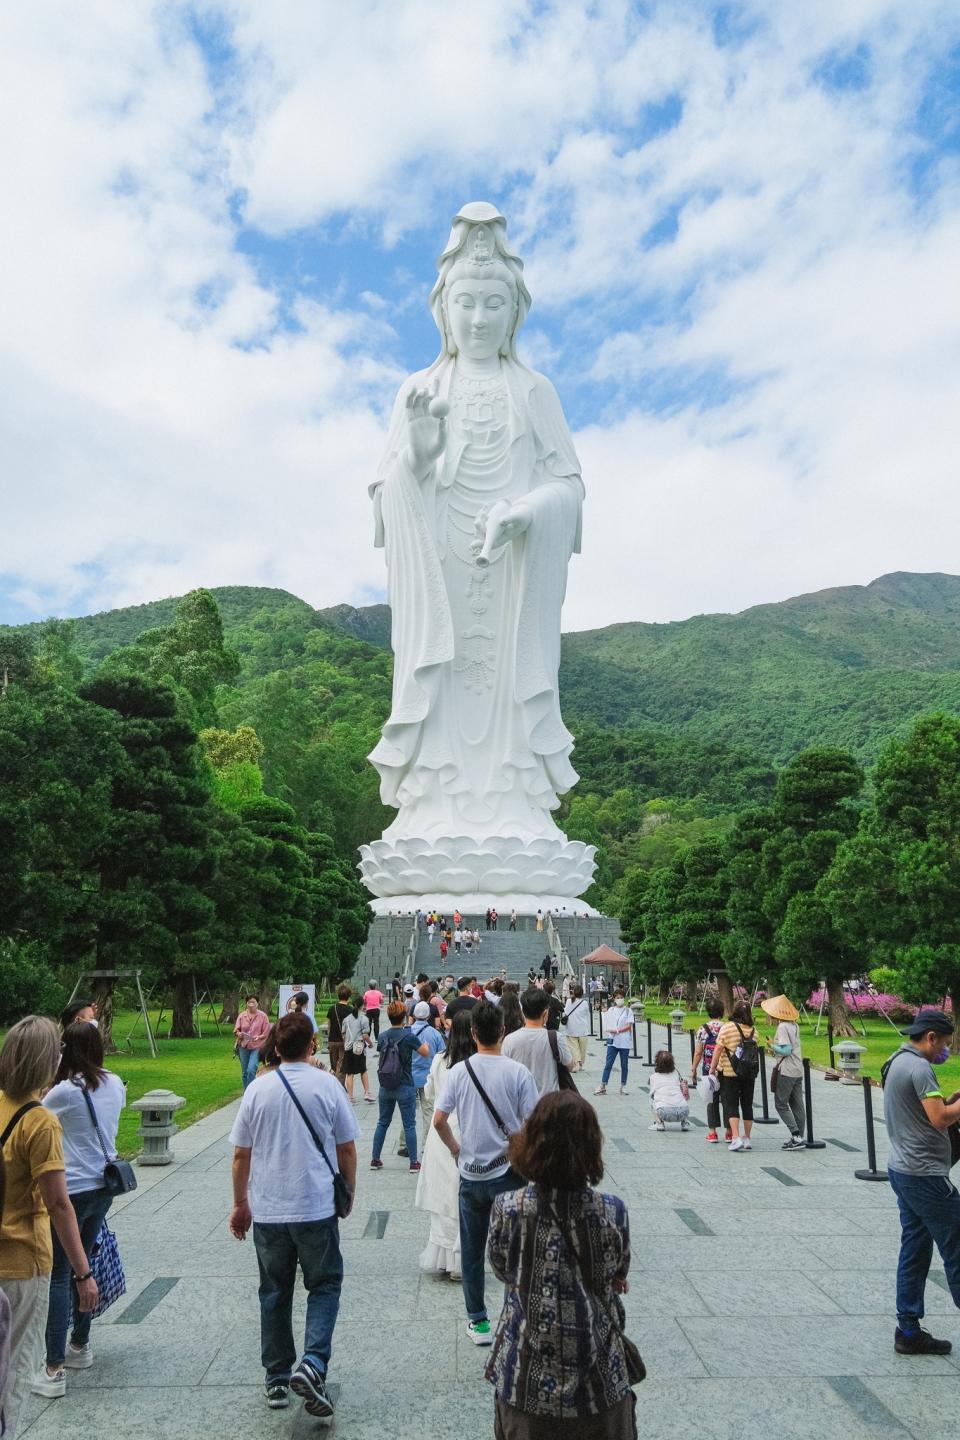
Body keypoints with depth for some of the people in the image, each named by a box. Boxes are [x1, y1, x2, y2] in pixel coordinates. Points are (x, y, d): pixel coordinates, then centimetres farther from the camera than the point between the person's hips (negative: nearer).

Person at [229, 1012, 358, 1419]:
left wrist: (240, 1204, 15)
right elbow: (346, 1149, -2)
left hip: (267, 1209, 2)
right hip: (317, 1207, -2)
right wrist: (349, 1193, 13)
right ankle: (312, 1364, -4)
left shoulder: (258, 1089, -4)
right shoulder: (327, 1085, -9)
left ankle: (276, 1379, 26)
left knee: (274, 1293, 17)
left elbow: (241, 1155, 1)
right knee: (324, 1286, 13)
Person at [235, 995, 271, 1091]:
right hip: (243, 1047, 3)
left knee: (251, 1070, -19)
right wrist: (239, 1034, -15)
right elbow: (236, 1030, 7)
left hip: (256, 1047, -3)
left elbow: (266, 1033, -2)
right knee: (244, 1073, 11)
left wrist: (258, 1037, -21)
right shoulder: (242, 1015, 1)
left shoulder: (263, 1016, -5)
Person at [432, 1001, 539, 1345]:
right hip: (509, 1173, -1)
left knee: (472, 1251, 16)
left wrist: (456, 1149, 9)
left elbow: (438, 1120, -7)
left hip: (471, 1173, 1)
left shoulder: (458, 1071, -8)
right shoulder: (518, 1072, -13)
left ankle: (478, 1322, 25)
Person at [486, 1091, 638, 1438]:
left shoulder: (507, 1209, -17)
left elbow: (503, 1270, 2)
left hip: (525, 1381, 0)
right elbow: (618, 1274, 3)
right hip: (597, 1383, 0)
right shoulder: (612, 1212, -17)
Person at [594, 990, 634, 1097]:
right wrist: (611, 1030, -9)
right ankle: (602, 1086, -1)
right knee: (608, 1064, -3)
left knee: (624, 1065, 7)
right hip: (612, 1041, 1)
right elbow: (607, 1026, 10)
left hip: (624, 1042, -1)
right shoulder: (611, 1010, 9)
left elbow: (629, 1026, -8)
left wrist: (617, 1030, -17)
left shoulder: (628, 1011, 1)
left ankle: (623, 1086, 18)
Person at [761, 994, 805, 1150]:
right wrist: (776, 1047, 9)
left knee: (781, 1104, -1)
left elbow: (786, 1050, -21)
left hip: (786, 1071, -9)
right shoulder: (794, 1025, 11)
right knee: (797, 1105, 10)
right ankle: (799, 1138, 13)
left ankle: (796, 1136, -6)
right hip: (798, 1070, 9)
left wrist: (772, 1046, -7)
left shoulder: (782, 1027, -16)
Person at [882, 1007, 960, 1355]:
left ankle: (909, 1331, 17)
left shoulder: (896, 1062, 13)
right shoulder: (919, 1067, -18)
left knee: (914, 1250, 12)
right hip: (925, 1175, -9)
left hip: (902, 1170, 9)